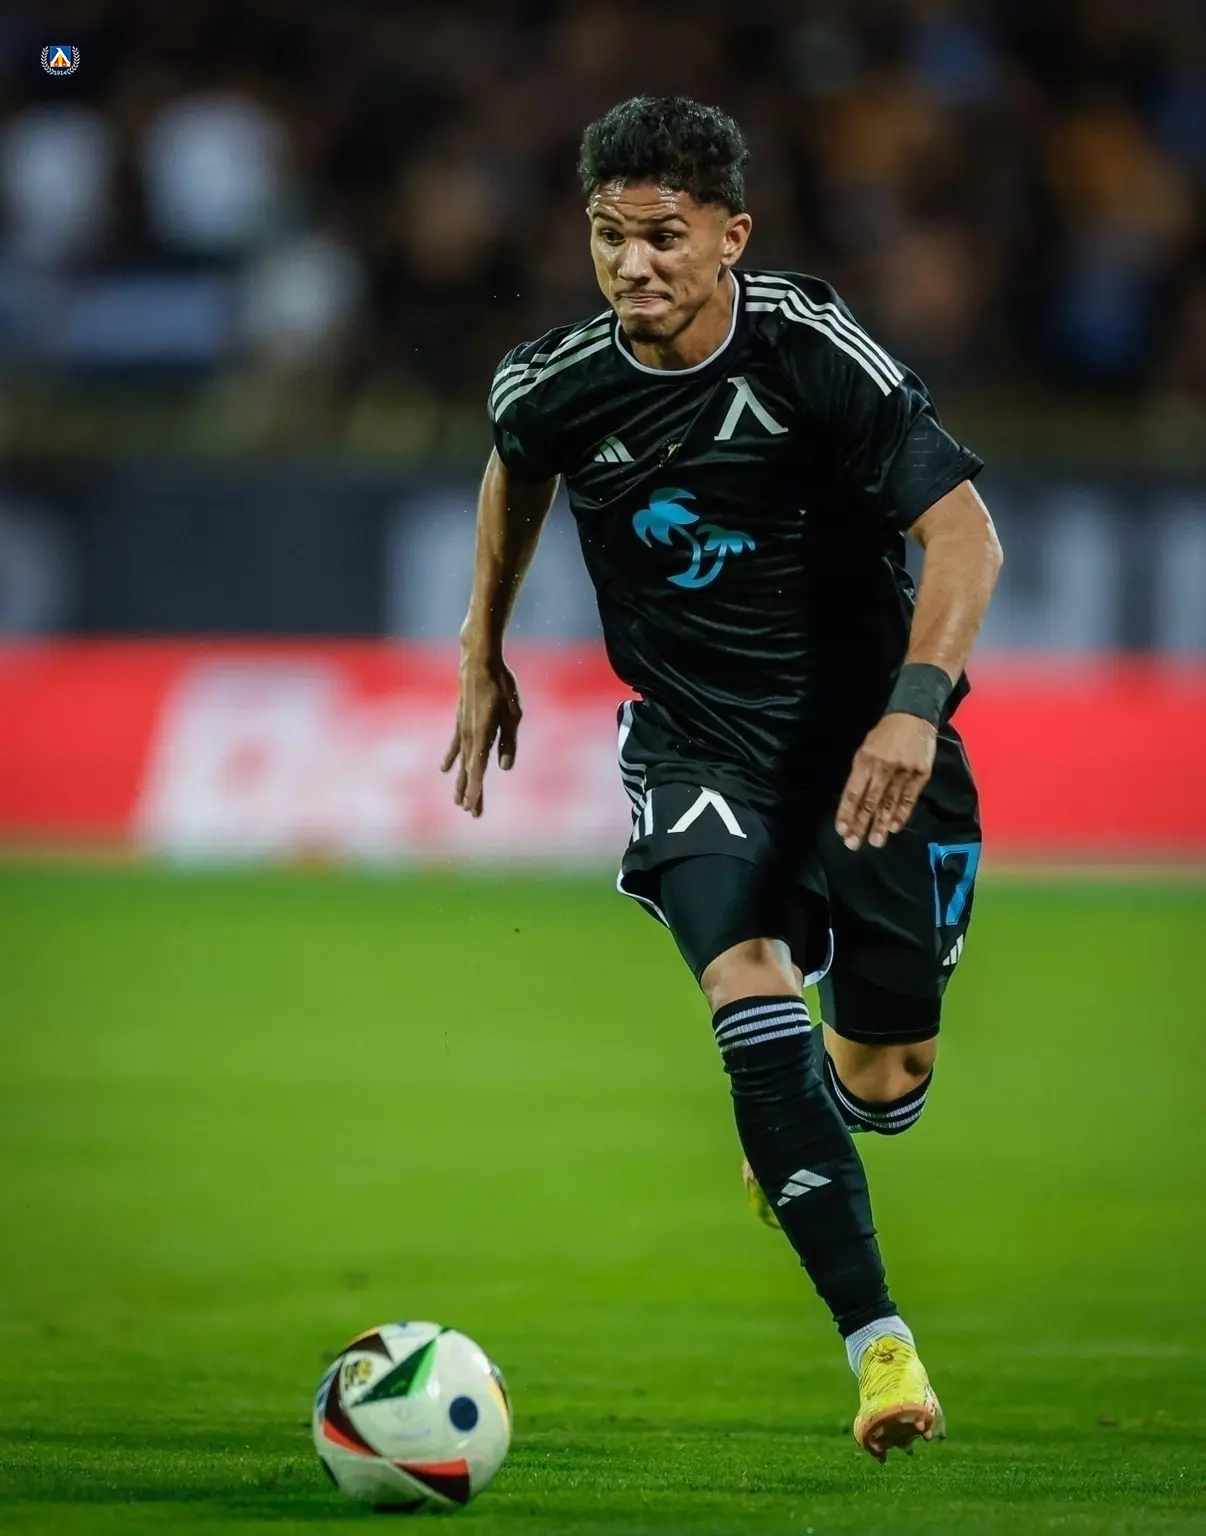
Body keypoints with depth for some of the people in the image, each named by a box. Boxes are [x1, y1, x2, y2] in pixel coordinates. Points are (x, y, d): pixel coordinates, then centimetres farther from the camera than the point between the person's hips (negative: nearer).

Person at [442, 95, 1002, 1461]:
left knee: (885, 1080, 0)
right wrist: (483, 658, 25)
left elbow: (965, 534, -19)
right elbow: (516, 472, 19)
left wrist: (913, 707, -32)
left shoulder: (815, 351, -18)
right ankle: (874, 1337, -26)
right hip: (694, 736, 1)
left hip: (863, 726, -1)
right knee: (744, 977, -26)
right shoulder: (553, 386, -7)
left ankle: (795, 1133, 42)